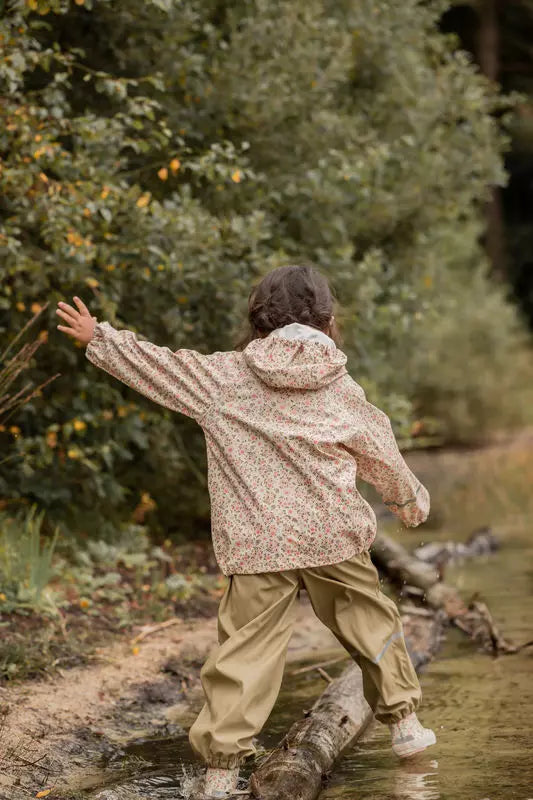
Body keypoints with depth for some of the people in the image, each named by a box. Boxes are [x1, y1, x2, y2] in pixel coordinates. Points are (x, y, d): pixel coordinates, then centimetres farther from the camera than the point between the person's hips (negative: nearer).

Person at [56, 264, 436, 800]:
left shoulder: (223, 375, 0)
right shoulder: (339, 387, 4)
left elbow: (155, 365, 6)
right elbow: (381, 455, 15)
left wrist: (97, 338, 20)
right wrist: (411, 500, 33)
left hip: (258, 545, -1)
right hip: (333, 535, 1)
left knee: (246, 649, 0)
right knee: (370, 622, 19)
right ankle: (404, 722, 31)